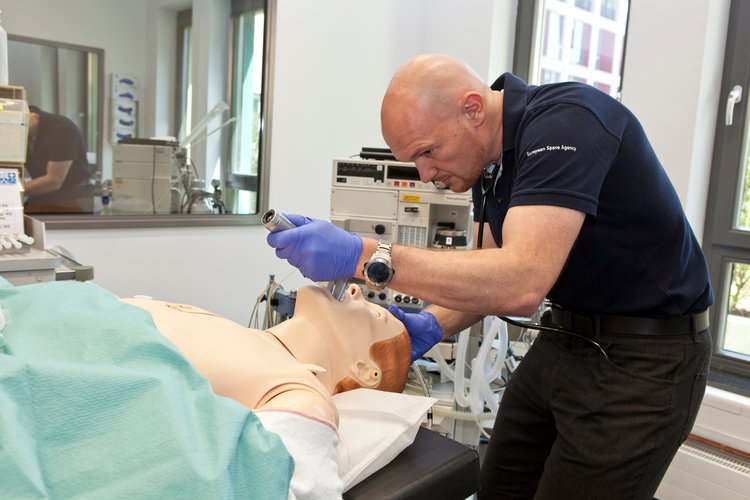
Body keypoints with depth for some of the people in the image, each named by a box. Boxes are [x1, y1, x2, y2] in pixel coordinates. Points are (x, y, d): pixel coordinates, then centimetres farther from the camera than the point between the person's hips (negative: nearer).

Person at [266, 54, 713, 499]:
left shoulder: (567, 122, -24)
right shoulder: (488, 157, 4)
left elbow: (522, 282, -34)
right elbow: (489, 273, 11)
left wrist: (365, 256, -34)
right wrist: (435, 325, -7)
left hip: (641, 358, -8)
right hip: (563, 341, 8)